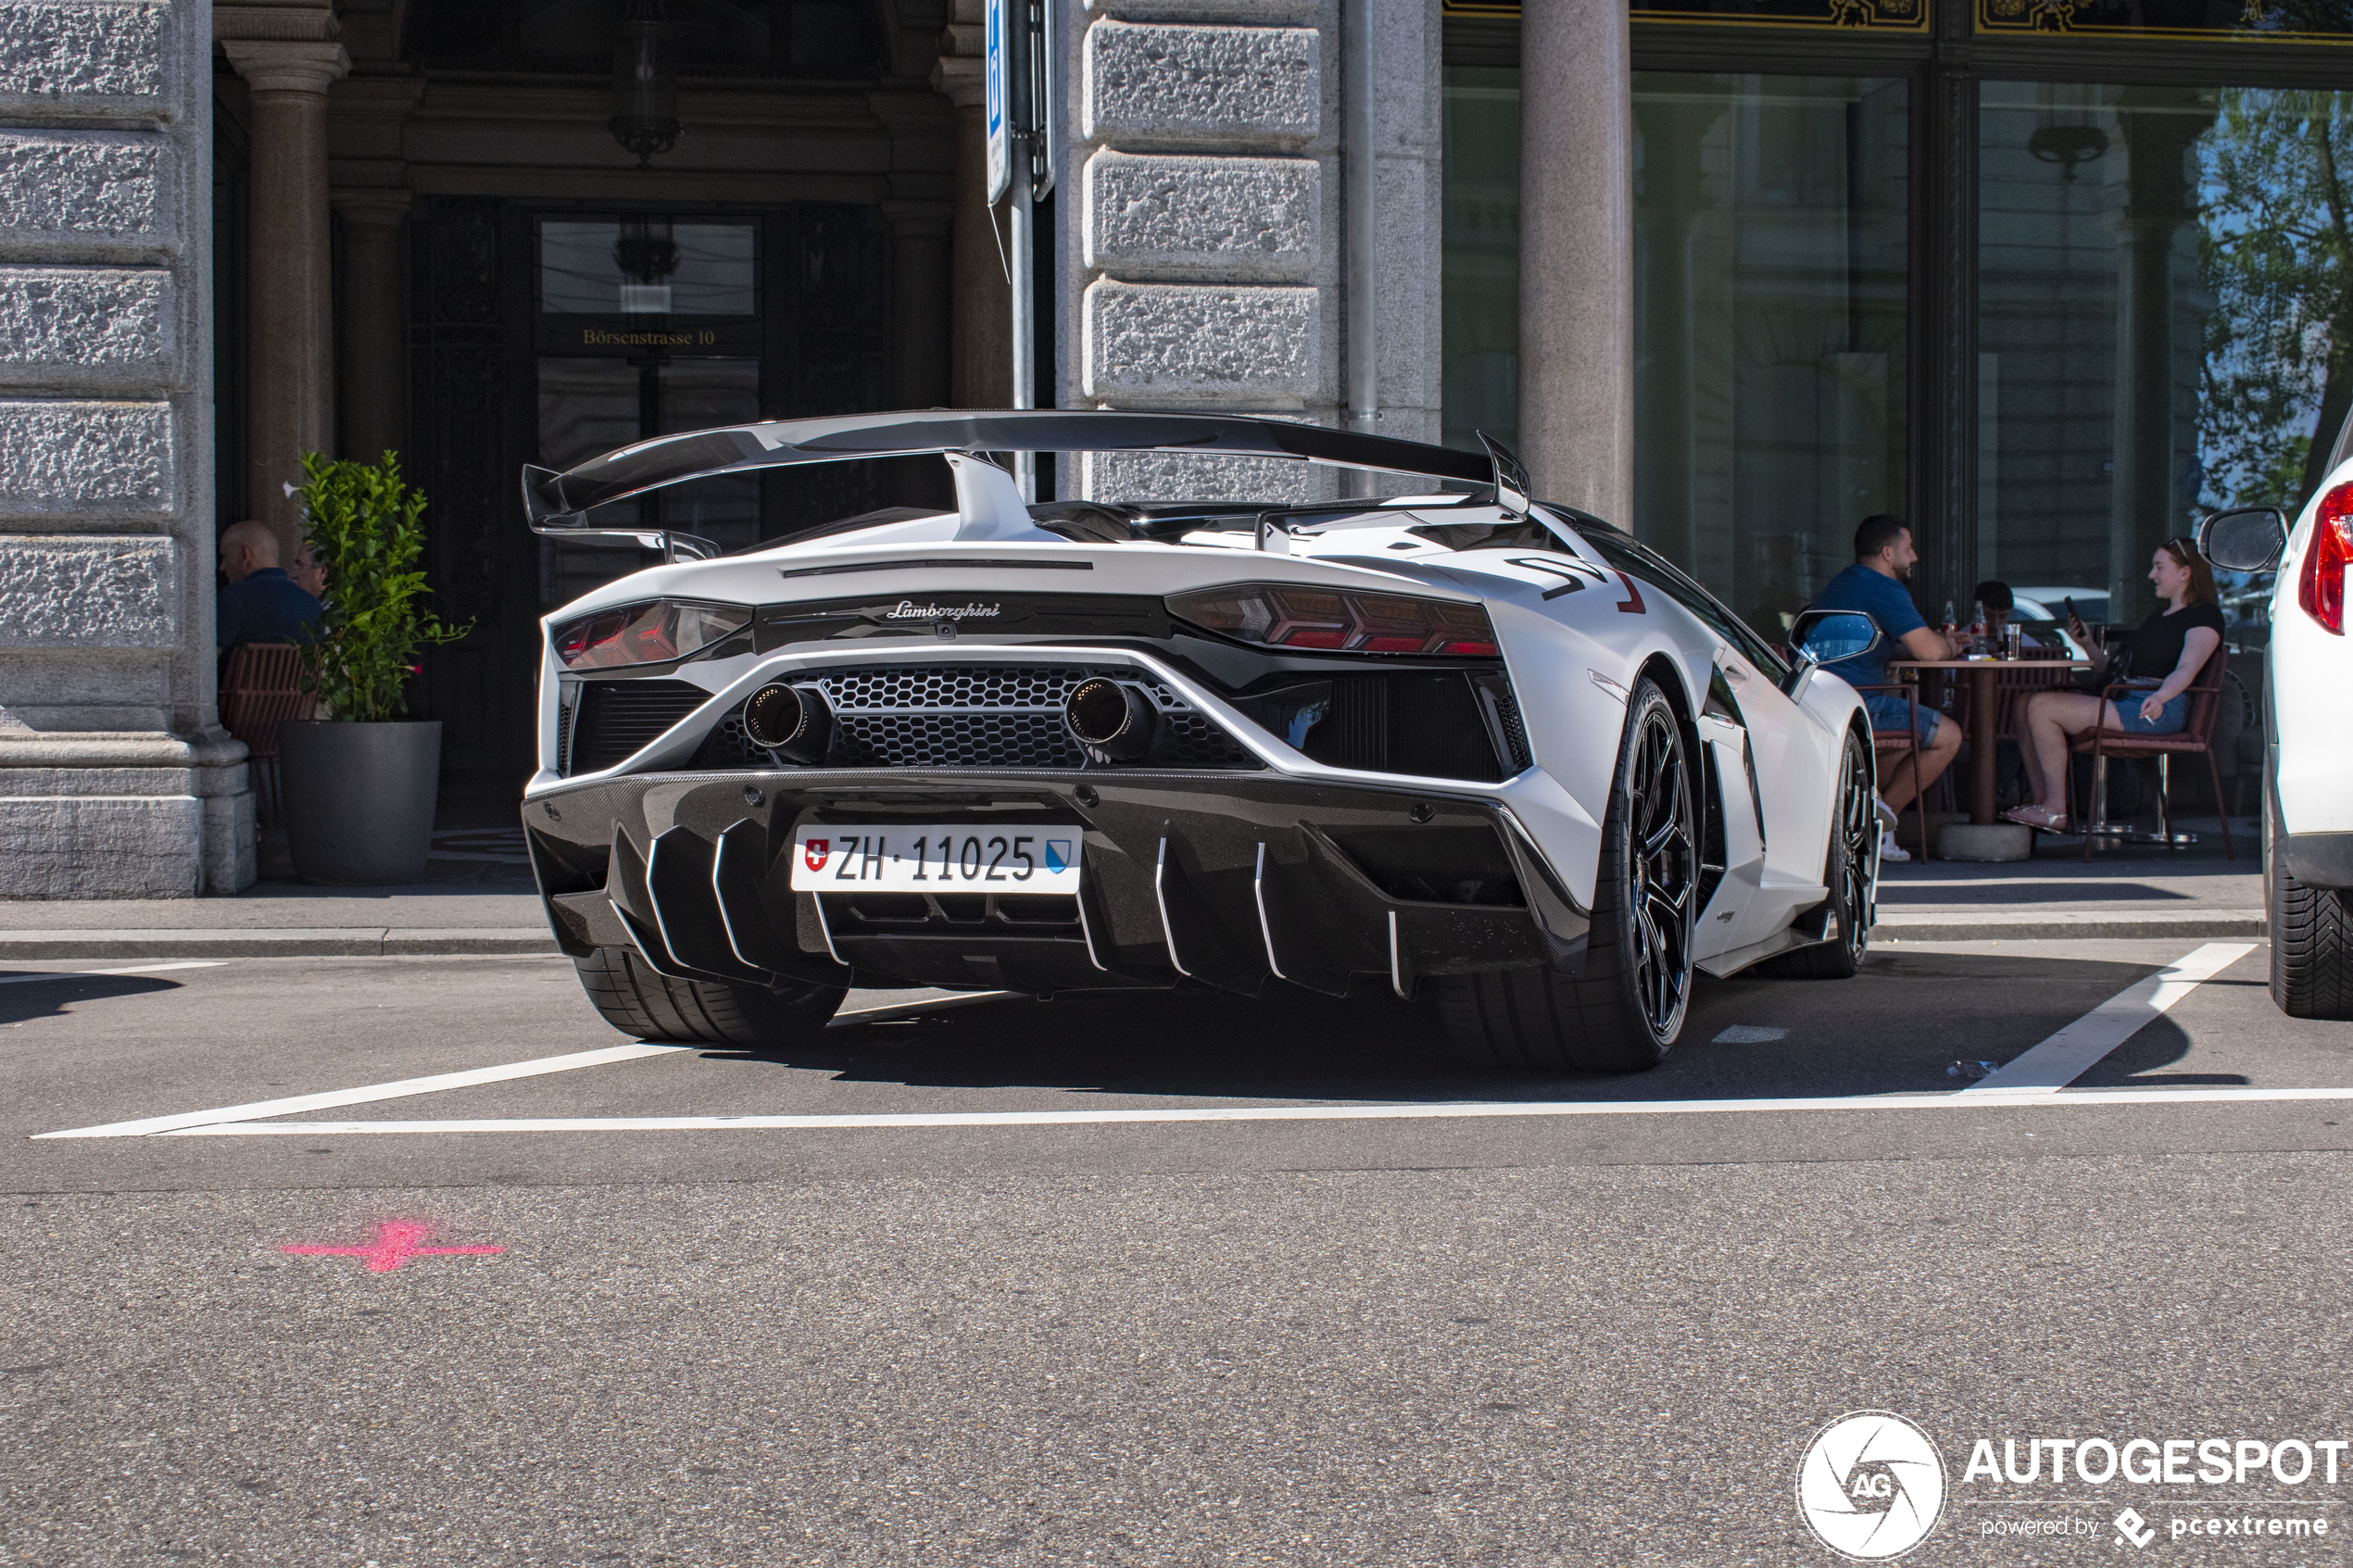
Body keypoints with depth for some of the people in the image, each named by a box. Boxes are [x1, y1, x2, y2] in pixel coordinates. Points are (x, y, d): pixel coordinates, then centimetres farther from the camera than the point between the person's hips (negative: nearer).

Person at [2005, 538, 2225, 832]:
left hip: (2158, 710, -10)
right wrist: (2087, 643, 16)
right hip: (2120, 700, 10)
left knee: (2042, 707, -22)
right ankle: (2042, 803, -8)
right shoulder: (2158, 617, 29)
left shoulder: (2205, 615, 0)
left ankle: (2055, 812, -20)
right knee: (2027, 704, -3)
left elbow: (2186, 669, -19)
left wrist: (2160, 697, -38)